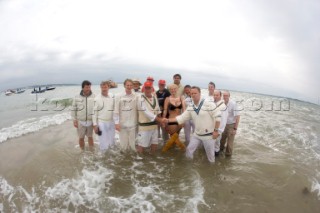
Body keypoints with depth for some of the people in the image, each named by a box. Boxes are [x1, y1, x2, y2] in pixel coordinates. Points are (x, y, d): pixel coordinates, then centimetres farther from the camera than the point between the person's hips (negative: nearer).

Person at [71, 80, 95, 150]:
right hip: (80, 122, 0)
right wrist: (74, 120, -2)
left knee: (90, 137, 15)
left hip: (91, 121, 0)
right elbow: (73, 109, 1)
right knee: (81, 138, 12)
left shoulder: (94, 97, -6)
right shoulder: (77, 97, -5)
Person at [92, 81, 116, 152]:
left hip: (111, 122, 4)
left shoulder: (112, 97, 2)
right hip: (101, 123, -4)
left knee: (112, 142, 17)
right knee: (103, 143, 2)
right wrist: (95, 125, -11)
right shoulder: (97, 99, -11)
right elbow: (94, 112, -8)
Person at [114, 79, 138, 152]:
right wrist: (117, 123, -6)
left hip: (133, 124, 0)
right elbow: (116, 111, -2)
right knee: (123, 144, 11)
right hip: (122, 124, 0)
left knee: (133, 144, 8)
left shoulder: (136, 97, -2)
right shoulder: (119, 97, -2)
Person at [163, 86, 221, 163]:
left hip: (209, 135, -5)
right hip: (197, 134, 6)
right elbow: (182, 118, 2)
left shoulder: (209, 104, -19)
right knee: (189, 150, 13)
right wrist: (168, 120, -8)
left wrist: (215, 130, -16)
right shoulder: (190, 108, 0)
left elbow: (217, 116, -17)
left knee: (210, 154, 11)